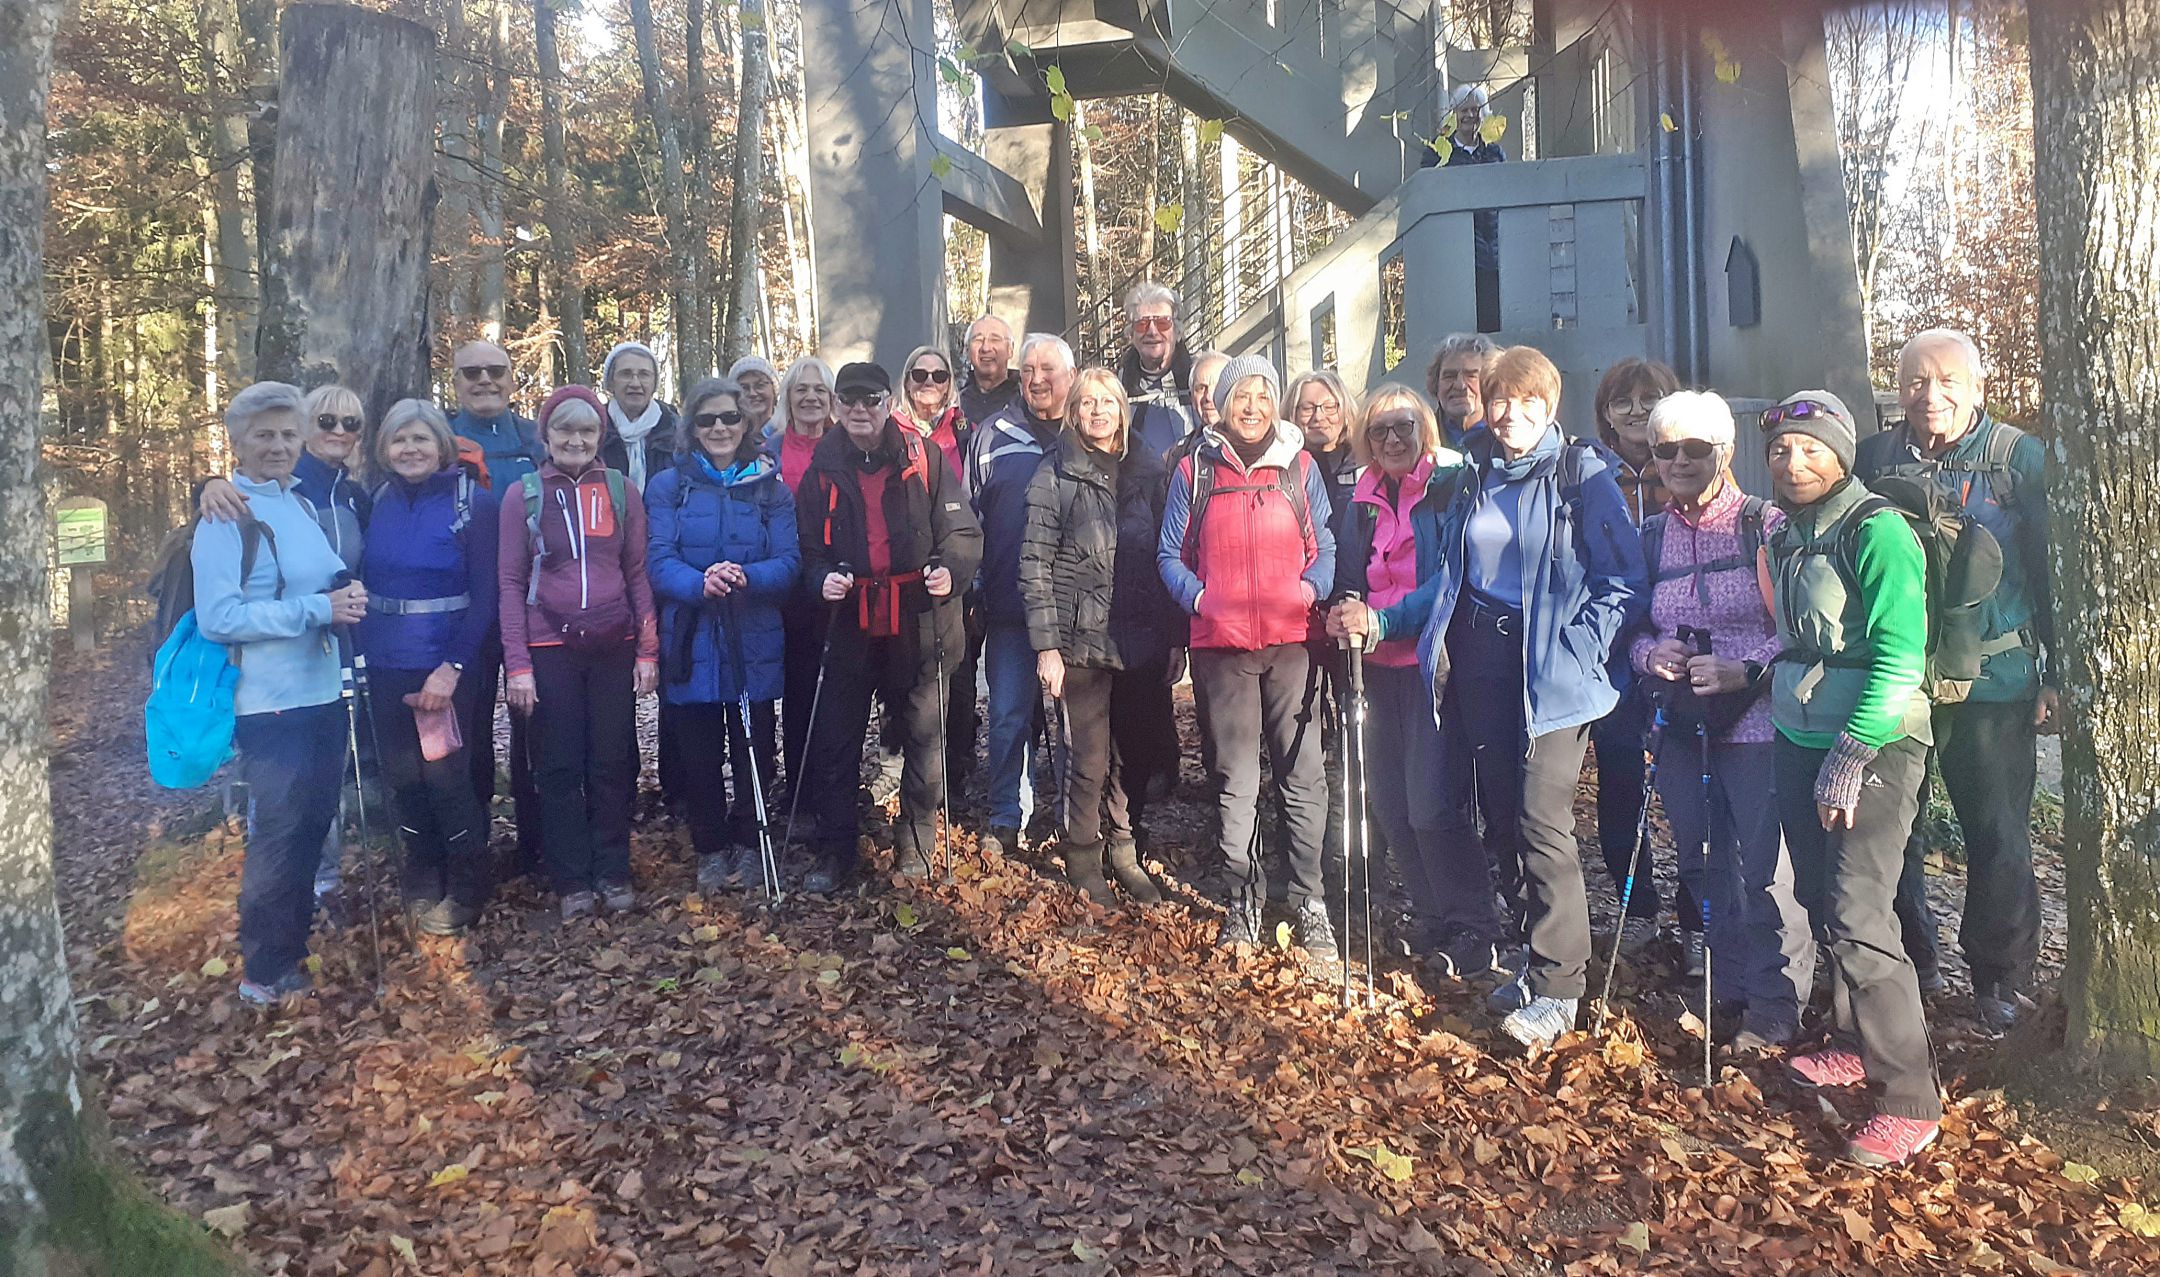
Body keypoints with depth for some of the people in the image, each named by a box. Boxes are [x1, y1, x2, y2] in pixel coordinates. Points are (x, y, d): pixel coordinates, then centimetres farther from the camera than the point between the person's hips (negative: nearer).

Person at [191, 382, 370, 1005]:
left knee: (314, 825, 17)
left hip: (323, 692, 8)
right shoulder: (226, 517, -12)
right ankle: (266, 974, 15)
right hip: (270, 702, -8)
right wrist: (319, 609, -22)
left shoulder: (301, 506, 11)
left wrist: (348, 594, -1)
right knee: (277, 836, 1)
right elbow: (219, 617, -20)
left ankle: (297, 946, 33)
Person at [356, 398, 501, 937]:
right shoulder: (379, 502, 8)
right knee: (404, 776, 10)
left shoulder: (472, 502, -7)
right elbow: (364, 582, 10)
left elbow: (484, 594, -11)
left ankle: (466, 890, 17)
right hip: (385, 666, 5)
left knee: (444, 774, -1)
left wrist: (452, 668, -17)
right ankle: (422, 883, 28)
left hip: (446, 664, -5)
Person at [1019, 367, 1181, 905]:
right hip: (1081, 641, -3)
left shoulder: (1151, 472, 8)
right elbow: (1036, 567, -4)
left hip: (1143, 640, 3)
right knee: (1089, 761, 0)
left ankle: (1124, 855, 27)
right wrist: (1046, 645, -9)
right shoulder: (1055, 476, -2)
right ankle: (1083, 862, 18)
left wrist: (1176, 636, 7)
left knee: (1133, 758, 10)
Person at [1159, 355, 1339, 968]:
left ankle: (1310, 904, 3)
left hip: (1290, 641, 0)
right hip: (1221, 643, 0)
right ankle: (1244, 901, 18)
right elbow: (1171, 554, 11)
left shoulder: (1299, 467, 9)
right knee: (1234, 780, 7)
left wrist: (1309, 590, -8)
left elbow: (1323, 547, 11)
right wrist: (1199, 598, -6)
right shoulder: (1194, 471, 8)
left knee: (1302, 774, -4)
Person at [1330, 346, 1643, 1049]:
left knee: (1542, 824, -8)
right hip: (1478, 662, 6)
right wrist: (1379, 620, 8)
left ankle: (1556, 987, 4)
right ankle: (1539, 958, 26)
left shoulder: (1582, 474, -5)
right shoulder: (1475, 478, 13)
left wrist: (1575, 650, -16)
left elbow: (1623, 582, -8)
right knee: (1501, 819, 10)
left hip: (1549, 674, -6)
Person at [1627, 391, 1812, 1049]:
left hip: (1754, 720, -5)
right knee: (1704, 864, 15)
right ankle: (1726, 986, 31)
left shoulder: (1766, 526, -7)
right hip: (1680, 725, 6)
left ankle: (1776, 1003, 12)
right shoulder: (1652, 536, 10)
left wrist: (1745, 670, -21)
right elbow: (1635, 625, 17)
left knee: (1766, 867, -3)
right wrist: (1649, 654, -4)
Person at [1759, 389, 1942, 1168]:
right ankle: (1856, 1046, 31)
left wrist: (1851, 755, -20)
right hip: (1799, 741, 8)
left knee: (1858, 920, -11)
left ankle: (1908, 1101, -1)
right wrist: (1755, 674, 10)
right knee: (1824, 906, 14)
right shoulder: (1784, 536, 11)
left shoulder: (1877, 532, -13)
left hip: (1873, 748, -8)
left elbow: (1899, 658, -19)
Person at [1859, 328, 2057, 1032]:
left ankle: (2001, 976, 21)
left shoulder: (2020, 457, -2)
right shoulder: (1874, 457, 5)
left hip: (1994, 680, -2)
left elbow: (2049, 570, 0)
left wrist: (2055, 675, -3)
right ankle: (1909, 959, 29)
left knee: (1999, 834, 4)